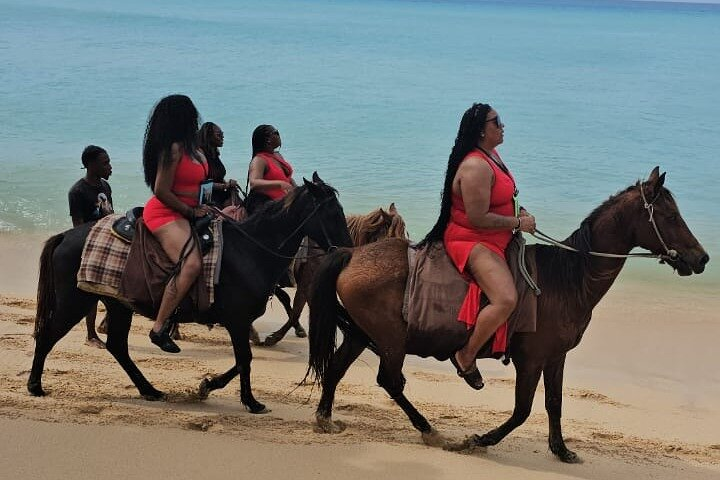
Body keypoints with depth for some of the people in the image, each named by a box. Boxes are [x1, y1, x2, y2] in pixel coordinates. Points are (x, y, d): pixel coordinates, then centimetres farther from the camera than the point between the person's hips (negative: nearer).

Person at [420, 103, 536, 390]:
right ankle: (466, 357, -12)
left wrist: (519, 213, 8)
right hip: (471, 242, -11)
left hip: (495, 239, 11)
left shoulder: (491, 154, 11)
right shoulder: (475, 167, -22)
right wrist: (518, 223, -15)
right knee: (506, 299, -29)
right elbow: (478, 218, -25)